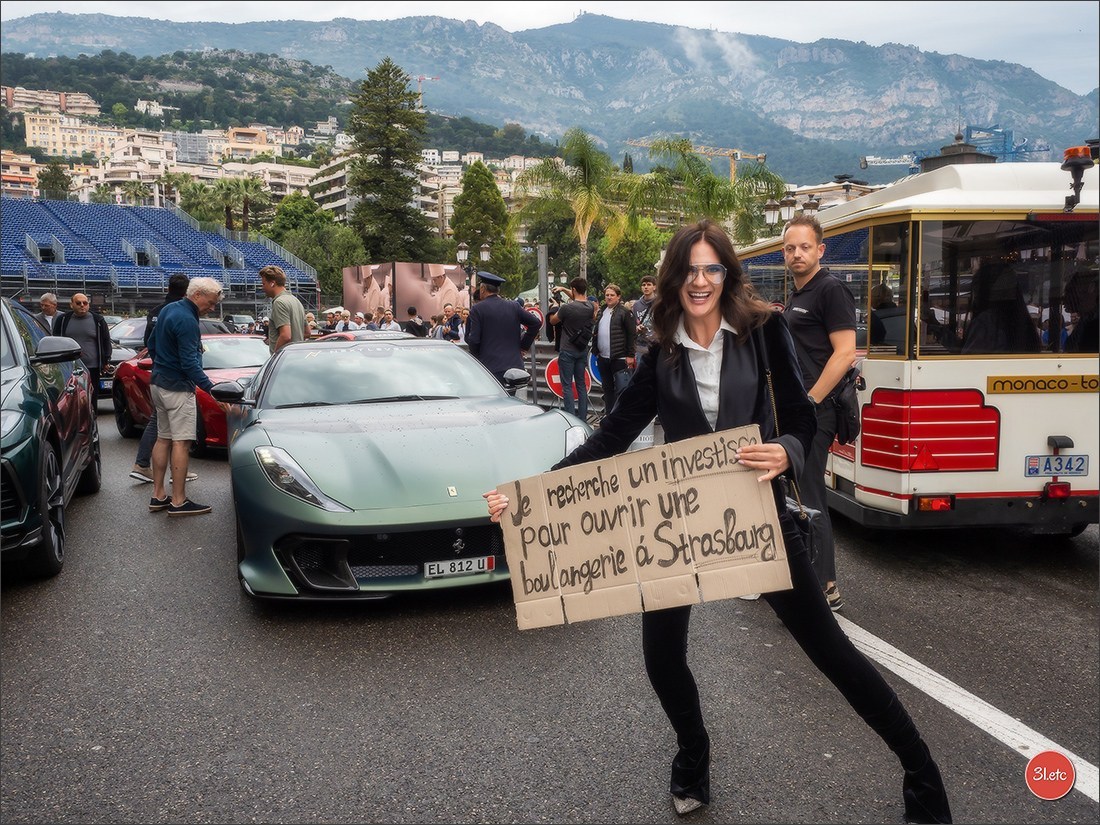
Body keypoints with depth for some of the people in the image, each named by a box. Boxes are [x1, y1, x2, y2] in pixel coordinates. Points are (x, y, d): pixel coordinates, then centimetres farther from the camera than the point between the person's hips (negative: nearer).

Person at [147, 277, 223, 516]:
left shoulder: (168, 310, 11)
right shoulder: (187, 320, -19)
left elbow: (152, 345, 21)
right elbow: (189, 364, -24)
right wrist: (211, 388, -26)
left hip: (158, 382, 10)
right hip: (177, 387, -10)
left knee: (163, 439, 13)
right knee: (181, 443, -8)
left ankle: (158, 496, 17)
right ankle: (178, 502, -7)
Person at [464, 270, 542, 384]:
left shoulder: (477, 309, -4)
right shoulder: (514, 306, 8)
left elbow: (473, 340, -8)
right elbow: (536, 323, 6)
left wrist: (475, 357, 9)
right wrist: (523, 346, 12)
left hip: (489, 368, -4)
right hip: (515, 365, 4)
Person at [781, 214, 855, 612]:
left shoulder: (831, 290, -10)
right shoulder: (796, 296, 18)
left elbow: (844, 352, -19)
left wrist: (808, 403, -20)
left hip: (813, 412, -10)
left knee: (808, 500, -7)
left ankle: (825, 588, 2)